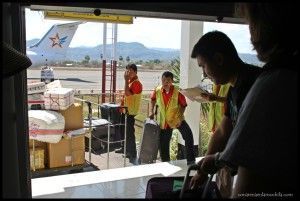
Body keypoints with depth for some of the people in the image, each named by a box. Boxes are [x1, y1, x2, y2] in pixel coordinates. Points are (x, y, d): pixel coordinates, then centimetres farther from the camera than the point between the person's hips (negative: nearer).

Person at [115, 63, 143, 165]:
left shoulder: (137, 83, -18)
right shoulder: (129, 81, 11)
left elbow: (127, 93, -30)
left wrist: (126, 80, -26)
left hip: (130, 112, -10)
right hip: (125, 110, 10)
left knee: (129, 133, -9)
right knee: (123, 130, 21)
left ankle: (133, 155, -5)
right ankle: (125, 148, 38)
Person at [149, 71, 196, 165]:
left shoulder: (177, 91, -20)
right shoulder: (157, 91, -9)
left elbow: (183, 104, -10)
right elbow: (153, 99, 13)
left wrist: (180, 117, -21)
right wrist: (151, 111, 3)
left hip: (177, 119, -3)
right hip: (164, 121, 4)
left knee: (188, 135, -26)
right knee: (162, 143, 10)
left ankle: (191, 160, -17)